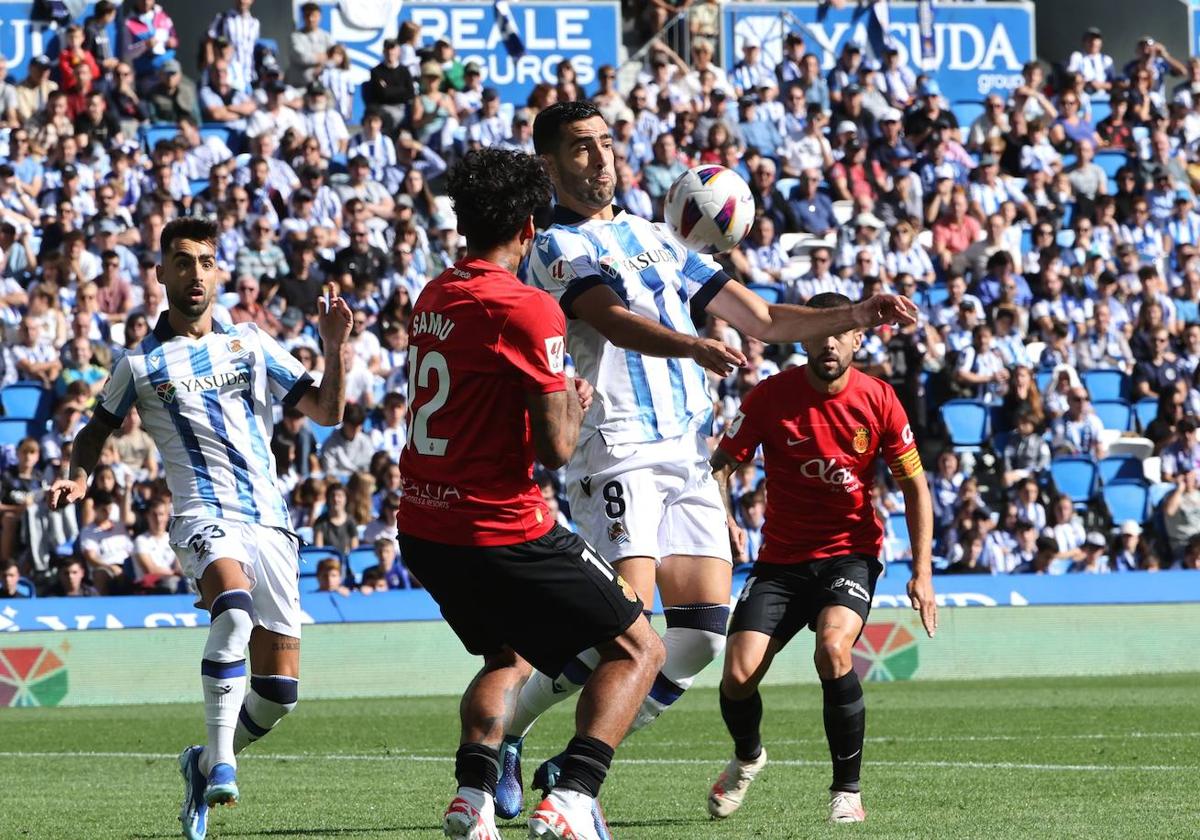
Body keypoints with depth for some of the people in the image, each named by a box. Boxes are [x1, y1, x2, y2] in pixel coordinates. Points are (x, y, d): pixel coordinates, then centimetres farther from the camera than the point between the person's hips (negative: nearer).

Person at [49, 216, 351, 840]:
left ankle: (205, 763, 26)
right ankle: (220, 761, -33)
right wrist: (78, 478, 3)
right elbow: (99, 427, 22)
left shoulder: (251, 344, 15)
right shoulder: (140, 364, 9)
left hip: (270, 520, 4)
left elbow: (326, 412, 13)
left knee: (278, 692, -1)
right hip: (204, 514, -4)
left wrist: (334, 348, -2)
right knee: (233, 606, -38)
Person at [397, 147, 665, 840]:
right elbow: (556, 448, -16)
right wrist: (575, 401, 4)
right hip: (502, 530, -8)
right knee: (639, 650, 5)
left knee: (508, 659, 30)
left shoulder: (434, 297, 9)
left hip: (424, 530, 8)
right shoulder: (527, 310, -15)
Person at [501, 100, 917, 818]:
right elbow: (616, 322, -21)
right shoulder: (557, 247, -1)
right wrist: (693, 346, -40)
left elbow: (762, 318, 21)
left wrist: (854, 316, 6)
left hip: (690, 456, 7)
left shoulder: (656, 239, 22)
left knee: (701, 636, -2)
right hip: (618, 454, -7)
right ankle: (502, 731, 2)